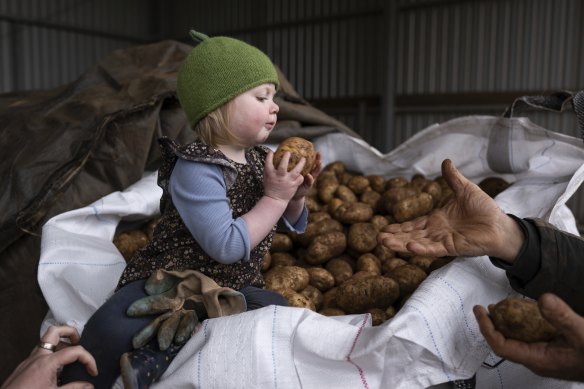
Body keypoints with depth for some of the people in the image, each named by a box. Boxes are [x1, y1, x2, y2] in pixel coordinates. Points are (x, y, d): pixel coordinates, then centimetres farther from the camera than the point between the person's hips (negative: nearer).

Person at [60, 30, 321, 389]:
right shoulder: (196, 171, -19)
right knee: (112, 329, -32)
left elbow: (289, 225, 17)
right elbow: (226, 246, -27)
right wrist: (275, 197, -21)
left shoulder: (263, 160, 4)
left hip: (231, 289, 7)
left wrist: (296, 195, -5)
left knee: (278, 309, -23)